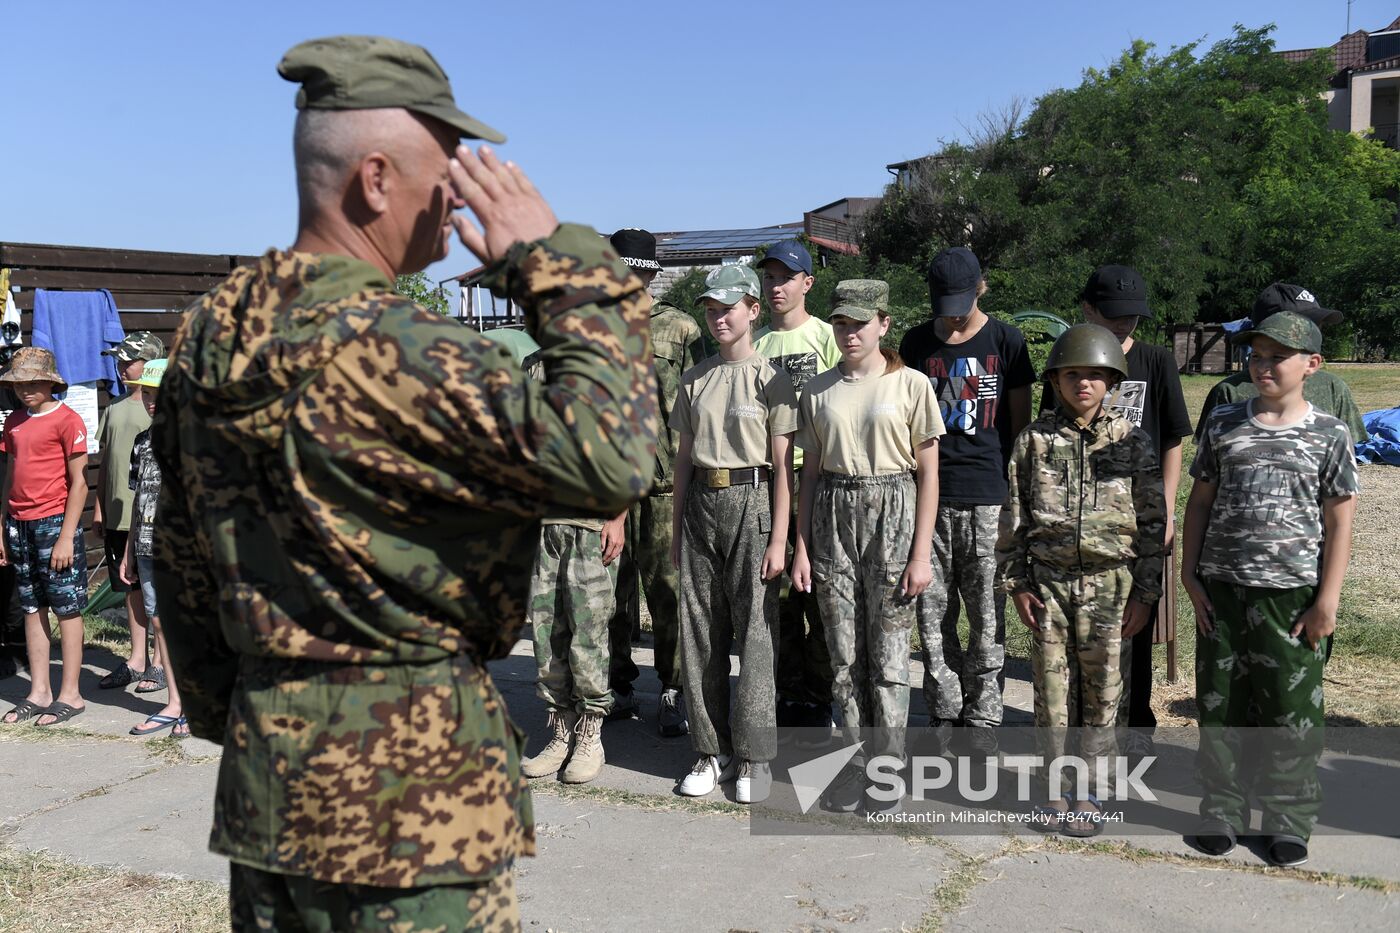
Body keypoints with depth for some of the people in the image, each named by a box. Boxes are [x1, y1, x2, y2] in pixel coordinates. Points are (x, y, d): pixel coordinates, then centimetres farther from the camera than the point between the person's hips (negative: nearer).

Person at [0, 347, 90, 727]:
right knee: (32, 609, 10)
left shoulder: (67, 419, -8)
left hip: (55, 523, -7)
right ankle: (39, 692, 18)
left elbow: (78, 482, -10)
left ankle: (70, 695, 6)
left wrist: (67, 536, -14)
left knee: (66, 609, 0)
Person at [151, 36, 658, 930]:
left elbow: (182, 558, 13)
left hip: (264, 772, 8)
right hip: (410, 788, -8)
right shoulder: (387, 350, -22)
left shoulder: (206, 337, 6)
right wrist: (559, 265, -20)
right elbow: (609, 457, -31)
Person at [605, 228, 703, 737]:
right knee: (610, 586, 7)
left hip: (664, 479, -3)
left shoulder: (681, 328, 4)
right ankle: (617, 686, 20)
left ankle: (674, 690, 12)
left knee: (666, 586, 0)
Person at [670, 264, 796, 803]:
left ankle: (753, 757, 7)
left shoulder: (770, 379, -2)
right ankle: (712, 752, 17)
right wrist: (677, 528, 14)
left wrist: (778, 538, -10)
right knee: (700, 634, 6)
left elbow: (783, 466, -5)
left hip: (751, 501, -5)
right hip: (702, 502, 5)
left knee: (754, 631, -3)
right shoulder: (695, 380, 13)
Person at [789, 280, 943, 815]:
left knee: (888, 655, 1)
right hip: (832, 516, 3)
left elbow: (928, 474, -3)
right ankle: (855, 764, 20)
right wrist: (802, 547, 5)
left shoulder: (910, 385, -2)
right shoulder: (818, 392, 9)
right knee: (844, 655, 7)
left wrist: (920, 554, -8)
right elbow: (811, 474, 10)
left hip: (892, 515, -3)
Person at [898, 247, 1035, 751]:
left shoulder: (1006, 341, 4)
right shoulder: (917, 342, 10)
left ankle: (982, 714, 16)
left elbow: (1020, 421, 6)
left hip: (988, 497, -2)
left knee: (986, 613, 3)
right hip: (929, 494, 2)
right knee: (932, 611, 5)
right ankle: (944, 710, 19)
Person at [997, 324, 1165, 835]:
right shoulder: (1034, 439, 2)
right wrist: (1017, 583, 1)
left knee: (1101, 688, 7)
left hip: (1109, 581, -1)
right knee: (1051, 684, 6)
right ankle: (1054, 788, 22)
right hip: (1048, 579, 1)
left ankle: (1089, 792, 21)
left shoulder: (1131, 441, 0)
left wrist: (1145, 592, -1)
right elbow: (1013, 516, 5)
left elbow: (1153, 520, 1)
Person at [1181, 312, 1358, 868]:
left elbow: (1339, 522, -1)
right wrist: (1190, 575, 3)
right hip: (1222, 589, 2)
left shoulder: (1330, 434, 0)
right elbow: (1200, 503, 8)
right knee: (1220, 703, 9)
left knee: (1292, 708, 6)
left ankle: (1289, 820, 21)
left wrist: (1327, 598, -6)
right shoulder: (1225, 425, 5)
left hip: (1294, 592, -2)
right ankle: (1222, 809, 24)